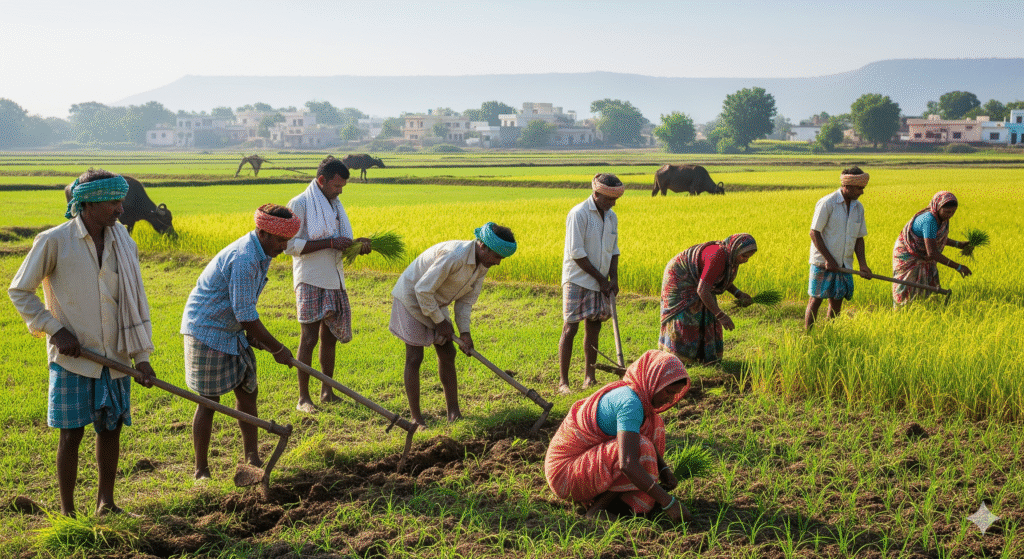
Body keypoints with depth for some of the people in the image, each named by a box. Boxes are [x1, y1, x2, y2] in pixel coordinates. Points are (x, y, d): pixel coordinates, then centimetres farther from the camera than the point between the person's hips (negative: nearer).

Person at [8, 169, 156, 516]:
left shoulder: (123, 244, 3)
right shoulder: (54, 241, -9)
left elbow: (135, 301, 8)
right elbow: (19, 291, -1)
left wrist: (142, 356, 4)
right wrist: (55, 330, -10)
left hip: (113, 356, 4)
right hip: (72, 357, -4)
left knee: (111, 428, 10)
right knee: (71, 434, 0)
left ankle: (106, 503, 25)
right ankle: (67, 513, 12)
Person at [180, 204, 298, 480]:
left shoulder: (260, 253, 4)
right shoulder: (244, 259, -27)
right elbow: (245, 315, -26)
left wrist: (254, 334, 6)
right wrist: (278, 349, -17)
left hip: (232, 331, 9)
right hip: (207, 332, -9)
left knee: (248, 391, 9)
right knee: (209, 401, -2)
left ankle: (252, 460, 19)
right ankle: (201, 470, 10)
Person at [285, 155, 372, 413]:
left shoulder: (335, 205, 15)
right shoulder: (299, 204, -9)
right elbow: (290, 246, -16)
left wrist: (357, 245, 0)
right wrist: (330, 243, -20)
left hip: (334, 280, 7)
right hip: (310, 282, -7)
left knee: (330, 336, 11)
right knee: (309, 338, -6)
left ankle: (327, 391, 21)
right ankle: (303, 398, 0)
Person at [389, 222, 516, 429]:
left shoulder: (483, 264, -5)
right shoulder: (454, 256, -34)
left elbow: (466, 300, 3)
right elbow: (423, 289, -29)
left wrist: (464, 332, -9)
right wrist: (440, 321, -18)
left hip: (435, 303, 9)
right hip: (411, 298, -9)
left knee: (447, 355, 8)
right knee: (414, 358, -8)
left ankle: (454, 412, 17)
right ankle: (416, 417, 0)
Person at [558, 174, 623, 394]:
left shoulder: (611, 217, 9)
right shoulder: (579, 214, -14)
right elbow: (576, 253, -17)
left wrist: (613, 278, 0)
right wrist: (600, 278, -12)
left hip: (600, 283, 7)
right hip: (577, 281, -7)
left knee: (593, 328, 9)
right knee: (570, 329, -7)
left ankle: (589, 378, 17)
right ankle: (563, 381, -2)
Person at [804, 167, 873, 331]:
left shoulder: (858, 207, 8)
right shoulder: (827, 204, -13)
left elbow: (859, 238, 11)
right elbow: (814, 233, -12)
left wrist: (863, 264, -2)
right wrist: (828, 259, -16)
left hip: (844, 265, 6)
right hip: (823, 262, -6)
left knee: (836, 301, 7)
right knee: (816, 299, -4)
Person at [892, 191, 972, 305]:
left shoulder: (942, 217, -7)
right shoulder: (929, 221, -34)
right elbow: (932, 253, -37)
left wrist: (958, 244, 2)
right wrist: (957, 267, -34)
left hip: (924, 257, 8)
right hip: (908, 258, -8)